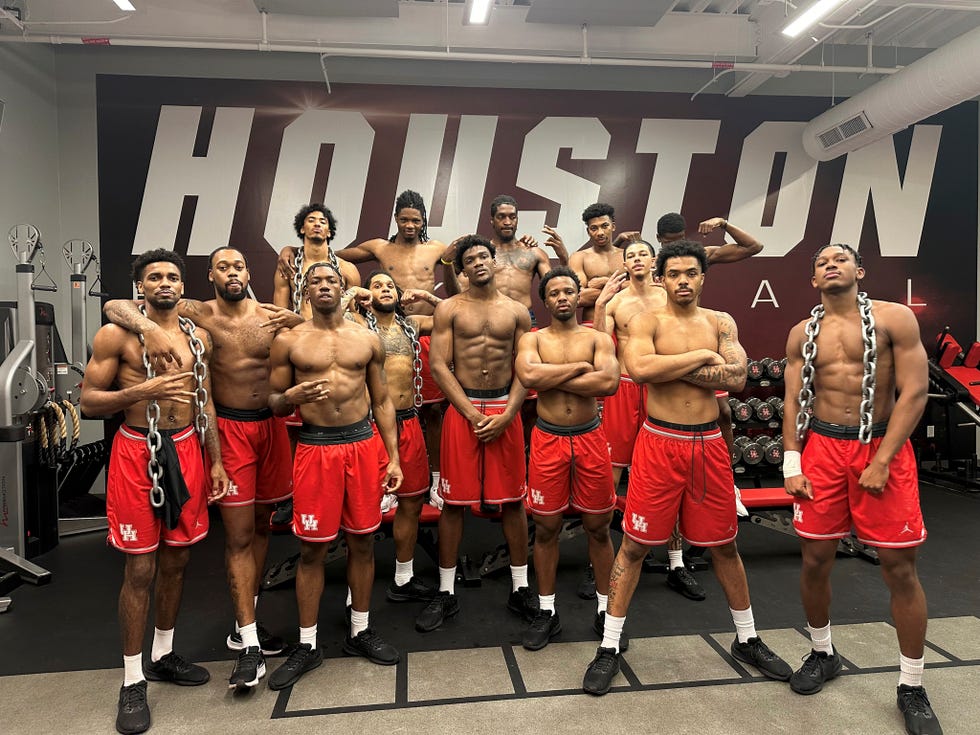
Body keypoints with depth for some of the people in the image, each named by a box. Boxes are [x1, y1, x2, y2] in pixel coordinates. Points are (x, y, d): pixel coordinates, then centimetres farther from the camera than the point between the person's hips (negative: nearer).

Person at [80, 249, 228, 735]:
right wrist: (143, 390, -21)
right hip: (137, 452, -4)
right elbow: (89, 402, -5)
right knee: (140, 568, 0)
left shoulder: (198, 337, 10)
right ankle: (133, 680, 16)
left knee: (176, 560, 13)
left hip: (185, 450, 5)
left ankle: (162, 655, 32)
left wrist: (215, 461, 10)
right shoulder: (117, 335, -4)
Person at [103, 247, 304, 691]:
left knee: (261, 524, 14)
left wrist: (297, 323, -10)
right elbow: (114, 306, -6)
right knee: (239, 536, -2)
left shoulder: (274, 317, 2)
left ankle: (245, 622, 31)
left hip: (271, 425, 4)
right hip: (230, 429, -3)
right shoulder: (196, 314, -4)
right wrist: (150, 328, -25)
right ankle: (249, 644, 6)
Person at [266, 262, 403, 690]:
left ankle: (359, 632, 28)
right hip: (315, 447, -2)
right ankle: (307, 646, 21)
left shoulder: (368, 339, 8)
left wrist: (394, 457, 5)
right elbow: (274, 405, 6)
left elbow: (381, 401, 11)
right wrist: (291, 396, -18)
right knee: (312, 548, 4)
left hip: (363, 445, 2)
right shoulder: (288, 341, 3)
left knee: (363, 542, 10)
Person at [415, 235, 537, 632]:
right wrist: (472, 413, -11)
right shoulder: (449, 309, 3)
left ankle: (520, 589, 22)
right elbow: (439, 365, -3)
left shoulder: (516, 311, 8)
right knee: (454, 500, 4)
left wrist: (506, 414, -9)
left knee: (513, 499, 7)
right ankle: (446, 593, 18)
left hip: (506, 409, 1)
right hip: (462, 409, -1)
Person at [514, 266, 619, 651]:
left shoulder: (598, 338, 4)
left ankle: (605, 609, 28)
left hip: (590, 439, 0)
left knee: (598, 528, 10)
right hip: (548, 441, 0)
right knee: (546, 528, 9)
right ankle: (547, 612, 25)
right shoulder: (532, 339, 4)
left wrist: (552, 378, -14)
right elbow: (528, 376, -19)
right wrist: (579, 367, -14)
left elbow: (609, 382, -16)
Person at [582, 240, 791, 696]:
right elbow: (638, 368, -23)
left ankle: (747, 640, 38)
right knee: (634, 545, 3)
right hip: (660, 443, -3)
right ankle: (609, 647, 17)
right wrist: (701, 356, -15)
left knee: (723, 545, 17)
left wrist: (672, 366, -15)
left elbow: (737, 378, -8)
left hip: (709, 444, 3)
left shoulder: (720, 322, 7)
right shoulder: (647, 321, -3)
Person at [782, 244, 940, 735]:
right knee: (815, 560, 7)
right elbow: (794, 401, 6)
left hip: (882, 446, -2)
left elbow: (914, 392, -8)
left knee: (900, 568, 2)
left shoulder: (895, 319, -2)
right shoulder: (803, 333, 7)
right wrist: (791, 465, -2)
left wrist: (882, 461, -13)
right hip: (822, 448, 3)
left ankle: (911, 687, 20)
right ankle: (822, 654, 30)